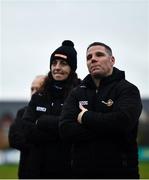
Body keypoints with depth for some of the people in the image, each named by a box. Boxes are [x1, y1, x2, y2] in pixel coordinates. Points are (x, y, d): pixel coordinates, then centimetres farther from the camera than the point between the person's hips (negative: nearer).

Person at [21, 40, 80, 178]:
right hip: (40, 168, 4)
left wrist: (42, 122, -9)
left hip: (69, 169, -4)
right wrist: (60, 131, -11)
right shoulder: (39, 97, 13)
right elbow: (28, 131, 0)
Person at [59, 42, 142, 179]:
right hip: (82, 172, 4)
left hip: (120, 172, -4)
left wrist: (86, 117, -7)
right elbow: (65, 129, -3)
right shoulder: (77, 94, 12)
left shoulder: (127, 89, -1)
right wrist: (105, 128, -14)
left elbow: (122, 121, -21)